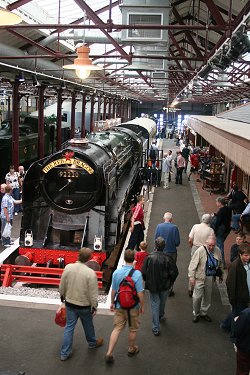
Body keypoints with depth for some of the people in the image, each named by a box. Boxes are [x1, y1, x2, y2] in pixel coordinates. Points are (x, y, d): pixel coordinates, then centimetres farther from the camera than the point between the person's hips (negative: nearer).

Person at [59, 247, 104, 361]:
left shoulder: (68, 267, -14)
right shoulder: (90, 273, -25)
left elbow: (62, 286, 0)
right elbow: (93, 293, -18)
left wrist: (62, 296, 18)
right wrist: (94, 307, -3)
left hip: (70, 303, 3)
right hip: (84, 305, -3)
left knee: (69, 326, 14)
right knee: (88, 325, 21)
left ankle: (64, 353, 20)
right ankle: (92, 342, 47)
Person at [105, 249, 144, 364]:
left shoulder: (116, 272, -7)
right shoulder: (137, 274, -19)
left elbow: (113, 290, 2)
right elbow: (140, 293, -16)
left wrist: (112, 302, 17)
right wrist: (142, 306, -2)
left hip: (119, 306, 3)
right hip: (133, 307, -3)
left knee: (117, 328, 10)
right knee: (133, 329, 18)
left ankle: (109, 353, 4)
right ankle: (132, 349, 36)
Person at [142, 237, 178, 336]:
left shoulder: (149, 257, -17)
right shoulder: (167, 258, -18)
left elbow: (144, 273, -11)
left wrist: (147, 281, 8)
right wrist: (169, 282, 7)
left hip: (152, 286, -1)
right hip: (164, 286, 1)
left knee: (154, 305, 8)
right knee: (162, 302, 26)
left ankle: (156, 328, 9)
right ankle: (161, 315, 54)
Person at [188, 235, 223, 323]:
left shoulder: (217, 251, 1)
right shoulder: (200, 251, -16)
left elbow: (220, 264, 16)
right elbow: (193, 264, -14)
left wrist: (221, 275, 19)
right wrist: (191, 277, -16)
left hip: (211, 278, 5)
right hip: (200, 277, -5)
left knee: (208, 296, 16)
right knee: (197, 297, -2)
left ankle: (204, 313, 34)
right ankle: (196, 314, 19)